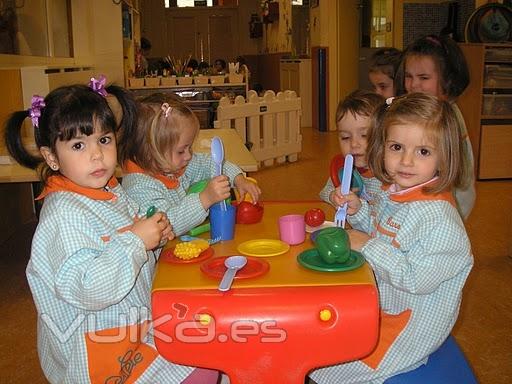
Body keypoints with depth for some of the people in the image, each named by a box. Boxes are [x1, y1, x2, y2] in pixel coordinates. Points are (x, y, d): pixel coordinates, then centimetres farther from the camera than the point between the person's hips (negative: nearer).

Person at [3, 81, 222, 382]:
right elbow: (85, 289, -31)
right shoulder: (64, 214, -23)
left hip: (135, 324, 9)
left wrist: (156, 236, -1)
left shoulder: (112, 191, 5)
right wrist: (136, 241, -27)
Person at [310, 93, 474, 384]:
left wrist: (368, 246, -26)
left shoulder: (437, 217, -31)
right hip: (381, 303, 8)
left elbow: (417, 280, -32)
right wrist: (358, 210, -5)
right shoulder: (393, 192, -3)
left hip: (412, 322, -8)